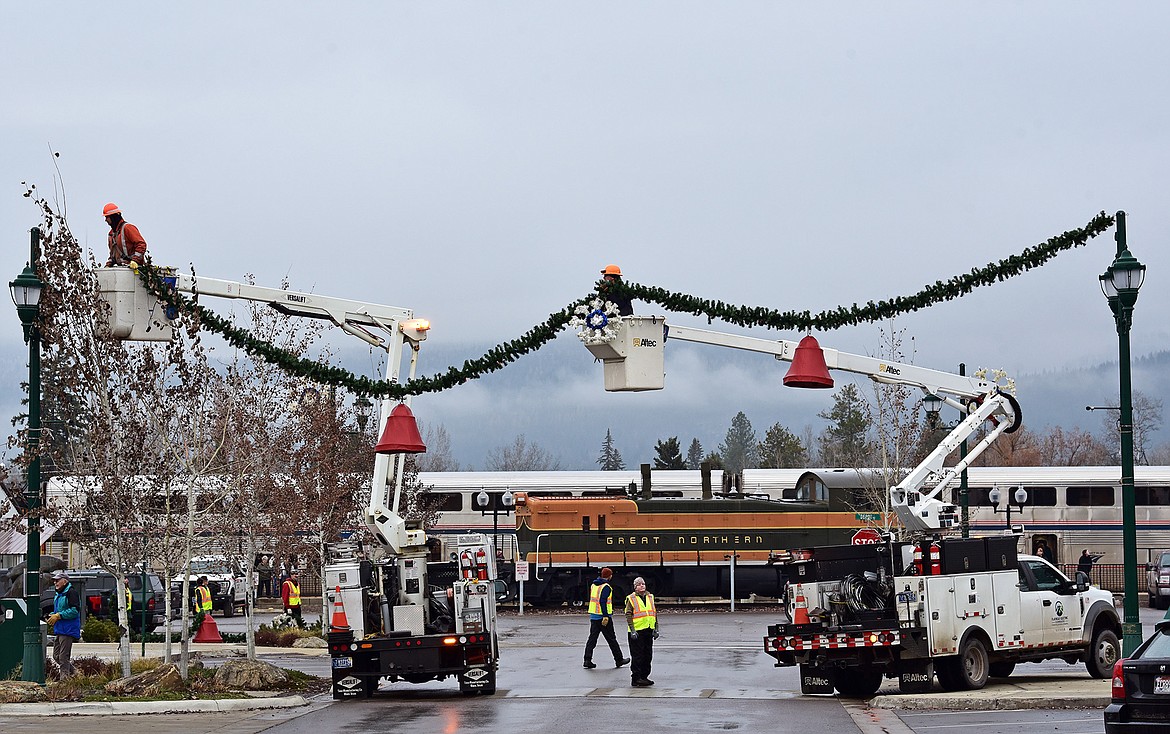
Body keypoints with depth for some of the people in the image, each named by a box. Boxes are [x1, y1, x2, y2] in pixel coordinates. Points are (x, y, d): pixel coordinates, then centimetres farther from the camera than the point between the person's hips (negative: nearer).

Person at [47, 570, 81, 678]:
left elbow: (75, 610, -20)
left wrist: (58, 616, -18)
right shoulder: (58, 595, 20)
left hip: (68, 630, -10)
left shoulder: (71, 593, -11)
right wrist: (53, 615, 10)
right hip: (59, 630, 10)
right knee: (56, 656, 11)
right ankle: (72, 672, 22)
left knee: (63, 657, -9)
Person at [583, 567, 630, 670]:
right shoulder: (606, 587, -14)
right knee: (611, 639, 4)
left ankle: (587, 660, -2)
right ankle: (619, 660, 13)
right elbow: (602, 601, -22)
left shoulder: (593, 585, 12)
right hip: (603, 617, -7)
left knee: (592, 638, 6)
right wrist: (605, 616, -23)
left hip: (593, 616, 7)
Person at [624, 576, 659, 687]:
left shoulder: (650, 597, 13)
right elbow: (628, 615, -7)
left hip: (648, 631, 6)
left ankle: (644, 677, 20)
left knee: (648, 656, 10)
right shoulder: (631, 599, -3)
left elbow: (655, 613, 16)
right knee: (637, 656, -5)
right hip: (637, 631, -6)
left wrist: (656, 629, 10)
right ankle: (636, 679, -1)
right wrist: (632, 630, -15)